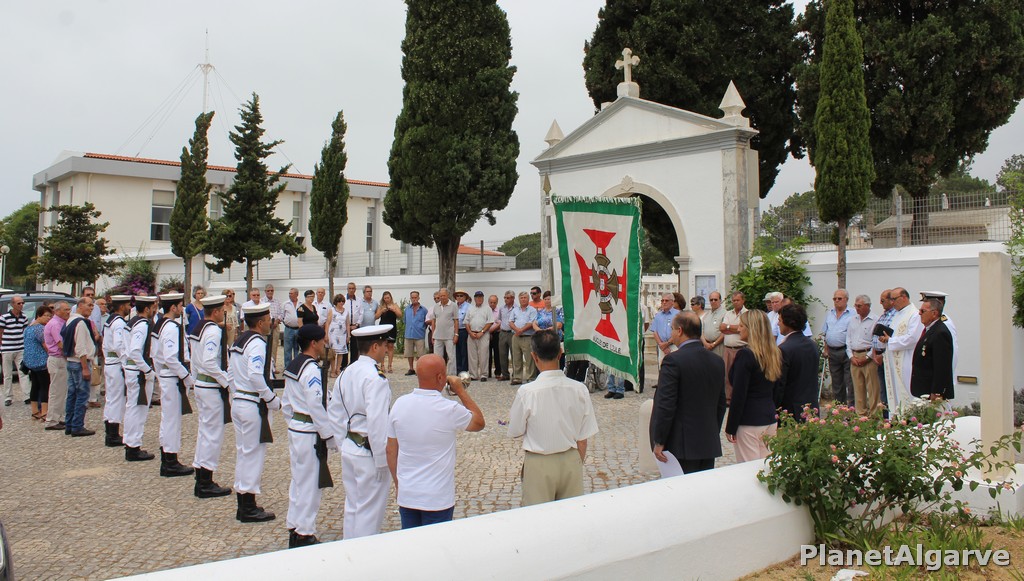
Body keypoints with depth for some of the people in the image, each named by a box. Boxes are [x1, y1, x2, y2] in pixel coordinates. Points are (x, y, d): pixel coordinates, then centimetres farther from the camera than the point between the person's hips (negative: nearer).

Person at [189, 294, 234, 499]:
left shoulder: (198, 329, 11)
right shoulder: (213, 331, -18)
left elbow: (194, 360, 16)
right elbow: (210, 363, -28)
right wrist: (227, 381, -19)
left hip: (201, 384, 10)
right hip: (213, 388, -10)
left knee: (205, 431, 16)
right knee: (213, 433, -1)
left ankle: (201, 481, 25)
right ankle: (206, 485, 5)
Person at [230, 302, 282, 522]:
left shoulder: (238, 341, 13)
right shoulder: (257, 343, -16)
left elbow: (231, 373, 15)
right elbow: (256, 376, -27)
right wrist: (272, 399, -19)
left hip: (238, 402, 10)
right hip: (253, 405, -10)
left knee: (242, 452, 15)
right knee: (253, 453, -2)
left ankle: (243, 505, 24)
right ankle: (249, 509, 5)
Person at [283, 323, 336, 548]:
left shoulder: (293, 365, 9)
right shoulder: (311, 369, -19)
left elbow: (286, 404, 15)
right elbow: (316, 407, -21)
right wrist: (331, 437, -14)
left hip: (295, 429, 10)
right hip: (310, 432, -9)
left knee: (298, 480, 17)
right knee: (310, 483, 1)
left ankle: (294, 528, 27)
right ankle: (304, 534, 9)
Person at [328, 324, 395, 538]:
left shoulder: (346, 373, 6)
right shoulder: (375, 377, -20)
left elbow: (334, 412, 12)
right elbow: (377, 422, -25)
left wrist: (345, 442, 19)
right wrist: (382, 459, -17)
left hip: (349, 449, 9)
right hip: (369, 452, -8)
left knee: (352, 506, 20)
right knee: (370, 511, 3)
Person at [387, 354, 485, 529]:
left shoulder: (400, 404, -4)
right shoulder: (450, 410, -17)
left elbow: (391, 451, 5)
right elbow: (479, 422, 4)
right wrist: (461, 391, 6)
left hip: (406, 496, 4)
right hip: (438, 499, -4)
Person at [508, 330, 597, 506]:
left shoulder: (526, 392, -18)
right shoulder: (579, 389, -10)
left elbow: (515, 432, -5)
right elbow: (583, 437, -3)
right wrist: (578, 464, 12)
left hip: (539, 465, -2)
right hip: (571, 462, 3)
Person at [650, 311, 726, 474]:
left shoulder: (673, 360, -14)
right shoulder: (717, 361, 8)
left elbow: (666, 405, -17)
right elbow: (721, 404, 15)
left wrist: (659, 442, -10)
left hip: (682, 445, -7)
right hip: (710, 445, 7)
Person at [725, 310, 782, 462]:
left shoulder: (746, 354, -15)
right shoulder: (774, 353, 7)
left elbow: (739, 395, -15)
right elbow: (775, 391, 14)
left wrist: (730, 427, -9)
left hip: (749, 422, -7)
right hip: (770, 420, 8)